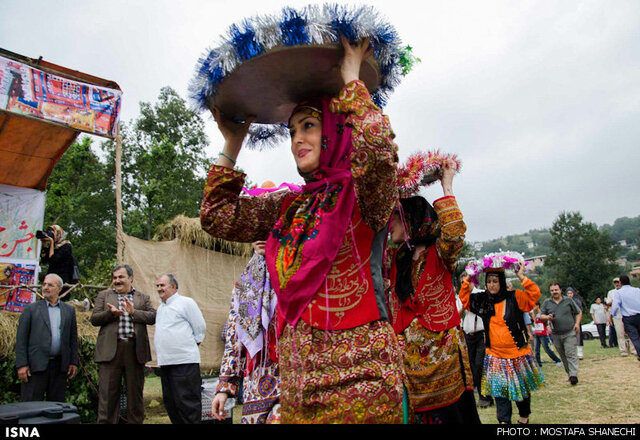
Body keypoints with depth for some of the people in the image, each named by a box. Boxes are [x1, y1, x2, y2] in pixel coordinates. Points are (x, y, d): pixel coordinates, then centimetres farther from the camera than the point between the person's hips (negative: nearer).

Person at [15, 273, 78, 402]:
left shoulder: (69, 310, 11)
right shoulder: (31, 309, 4)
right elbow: (21, 339, 0)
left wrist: (73, 362, 6)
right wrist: (22, 364, -7)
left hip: (60, 367, 2)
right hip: (36, 365, -2)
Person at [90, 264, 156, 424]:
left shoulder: (143, 297, 14)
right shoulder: (104, 295, 14)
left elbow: (152, 317, 1)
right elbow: (94, 319, 6)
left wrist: (133, 312, -12)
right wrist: (110, 313, -12)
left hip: (135, 350, 1)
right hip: (110, 350, 0)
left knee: (135, 393, 7)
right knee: (108, 393, 0)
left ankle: (135, 421, 17)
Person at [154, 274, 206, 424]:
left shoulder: (186, 302, -5)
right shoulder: (160, 307, 18)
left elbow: (200, 328, -4)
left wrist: (191, 345, 2)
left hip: (184, 362, -8)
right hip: (165, 361, 8)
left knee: (187, 403, -6)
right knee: (170, 402, 14)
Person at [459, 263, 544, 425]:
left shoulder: (514, 298, -10)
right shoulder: (482, 300, 2)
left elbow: (534, 294, -20)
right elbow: (464, 299, 12)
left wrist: (522, 277, -25)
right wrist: (467, 282, 0)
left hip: (518, 352, -2)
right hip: (495, 354, 2)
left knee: (521, 385, 14)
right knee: (499, 388, 3)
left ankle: (524, 416, 36)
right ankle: (504, 420, 13)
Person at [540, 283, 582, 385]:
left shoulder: (568, 300, 6)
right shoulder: (547, 302, 8)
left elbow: (579, 312, 13)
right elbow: (541, 316, 9)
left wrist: (577, 323, -2)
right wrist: (547, 317, -13)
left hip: (570, 332, -3)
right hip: (556, 334, 3)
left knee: (571, 354, -12)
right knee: (563, 356, 9)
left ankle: (574, 375, -14)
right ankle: (570, 374, 20)